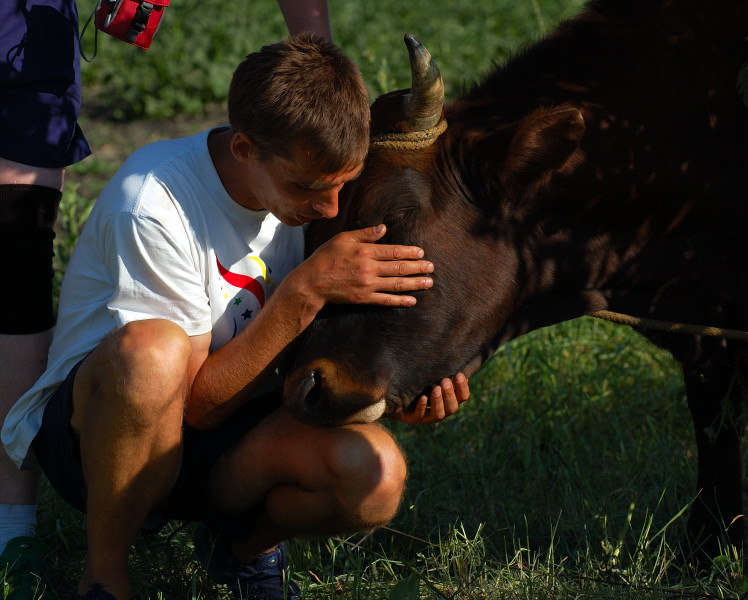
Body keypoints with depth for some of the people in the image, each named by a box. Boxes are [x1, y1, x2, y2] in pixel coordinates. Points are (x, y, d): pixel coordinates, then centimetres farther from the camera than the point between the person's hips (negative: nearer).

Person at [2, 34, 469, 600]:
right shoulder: (152, 203, -26)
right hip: (88, 428, -4)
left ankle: (244, 543, 8)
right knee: (150, 349, -40)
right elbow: (198, 402, -24)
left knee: (375, 474, -27)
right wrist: (305, 291, -33)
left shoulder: (312, 182, -7)